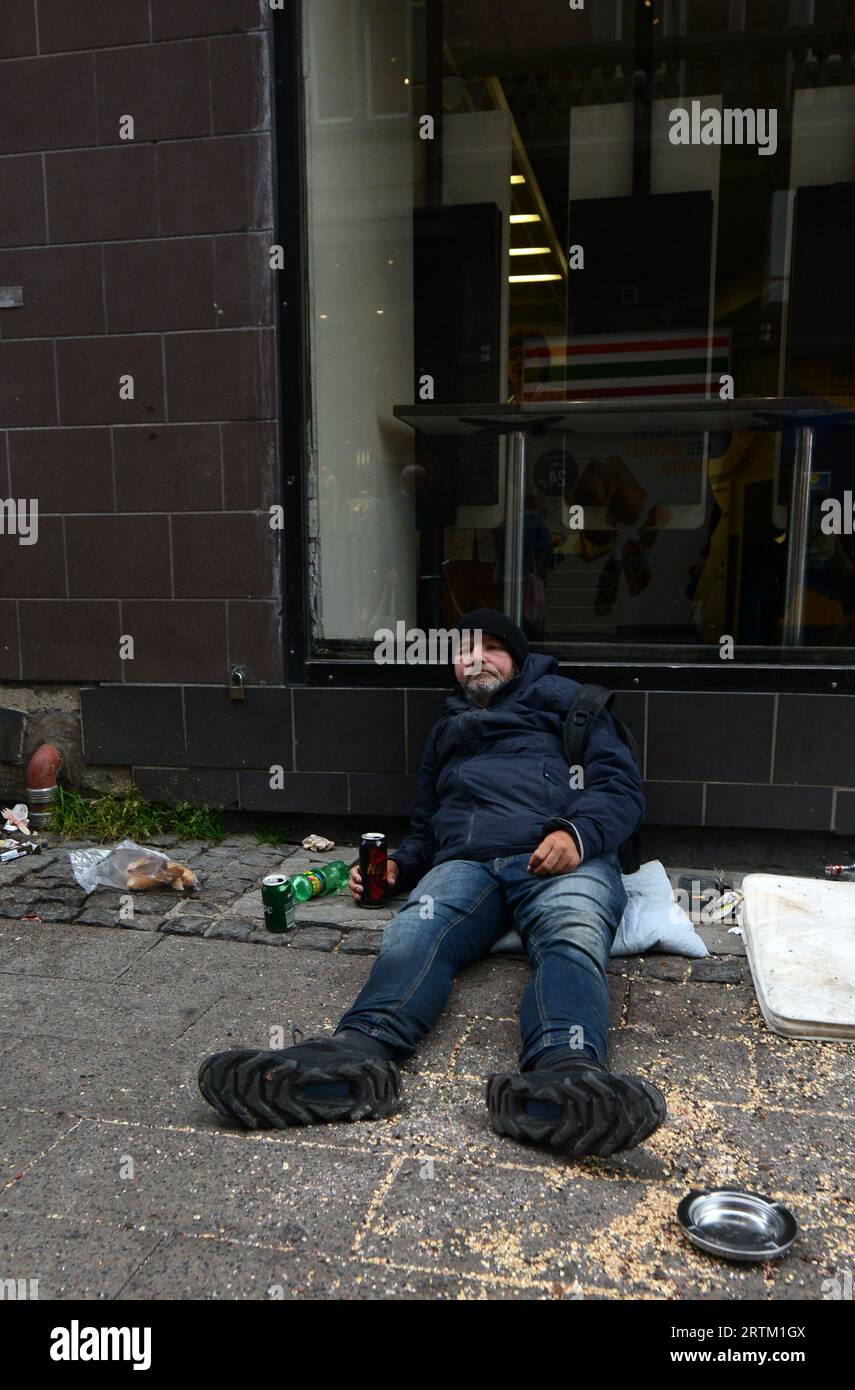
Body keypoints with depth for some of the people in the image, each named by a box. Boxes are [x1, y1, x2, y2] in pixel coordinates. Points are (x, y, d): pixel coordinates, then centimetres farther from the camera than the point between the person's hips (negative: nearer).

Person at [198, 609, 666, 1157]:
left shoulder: (562, 700, 25)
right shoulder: (448, 730, 38)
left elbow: (622, 784, 11)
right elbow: (426, 828, 40)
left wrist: (578, 832, -10)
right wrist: (396, 867, 16)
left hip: (562, 859, -2)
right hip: (466, 862, 3)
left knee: (574, 933, -38)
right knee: (417, 930, -32)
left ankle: (562, 1075, -65)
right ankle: (358, 1054, -58)